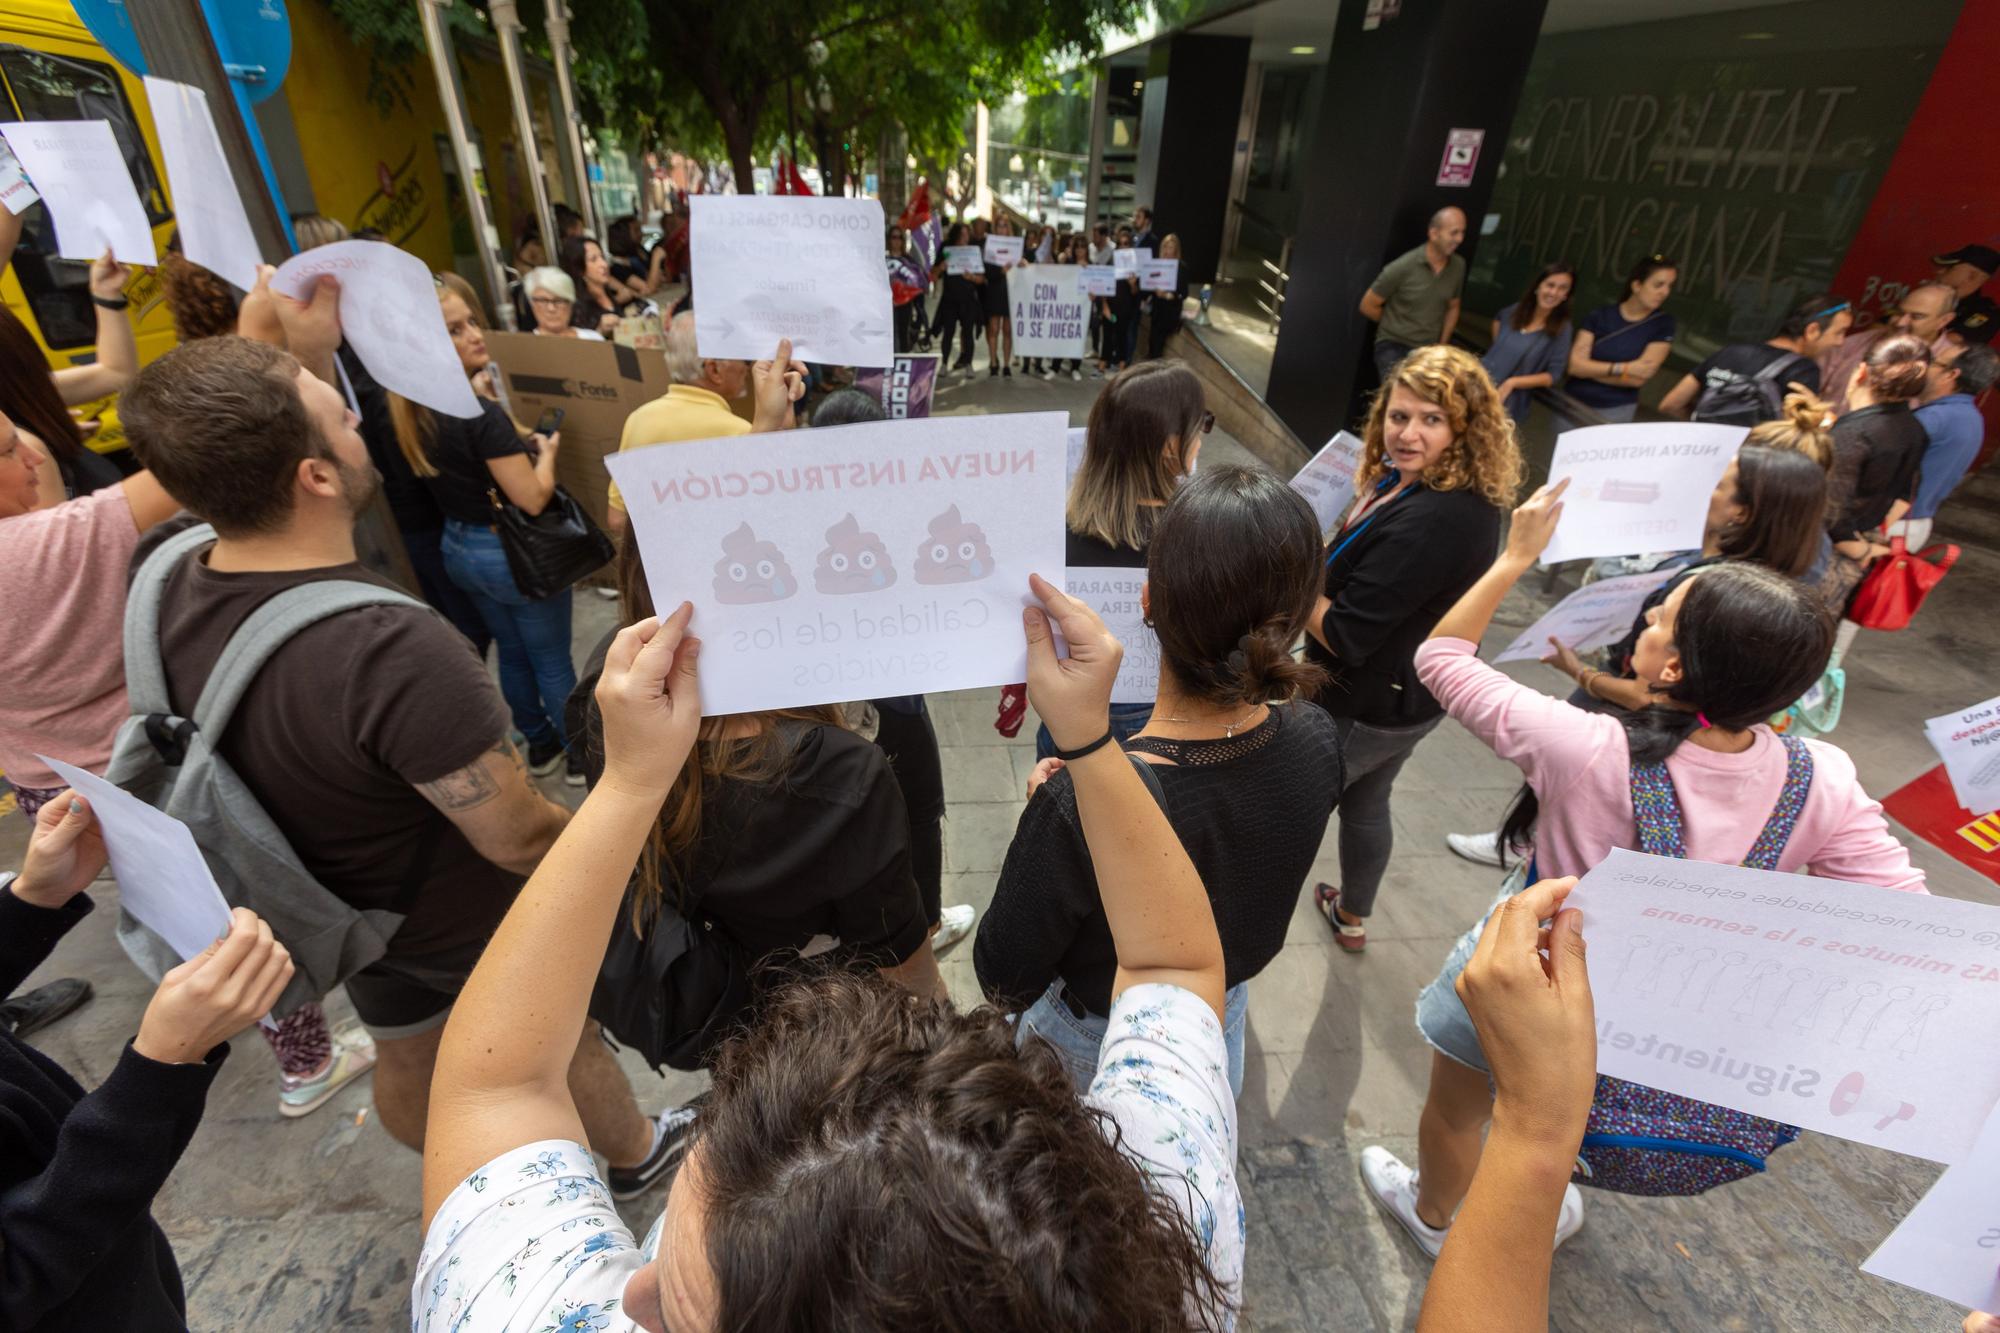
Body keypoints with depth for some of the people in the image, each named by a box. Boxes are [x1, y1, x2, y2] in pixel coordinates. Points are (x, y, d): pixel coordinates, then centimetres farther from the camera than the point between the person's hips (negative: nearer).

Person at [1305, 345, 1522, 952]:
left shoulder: (1427, 521, -33)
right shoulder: (1467, 496, -1)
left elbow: (1344, 635, -31)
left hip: (1362, 706, -9)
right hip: (1410, 695, 10)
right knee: (1366, 804, 29)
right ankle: (1352, 917, 53)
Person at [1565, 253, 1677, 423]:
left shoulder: (1663, 324, -1)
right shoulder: (1600, 315, 0)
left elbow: (1639, 378, -10)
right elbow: (1574, 366, -9)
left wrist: (1590, 368, -7)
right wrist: (1622, 368, -16)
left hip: (1616, 411, -1)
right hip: (1573, 403, 1)